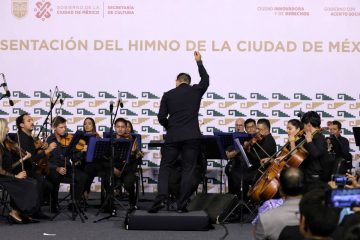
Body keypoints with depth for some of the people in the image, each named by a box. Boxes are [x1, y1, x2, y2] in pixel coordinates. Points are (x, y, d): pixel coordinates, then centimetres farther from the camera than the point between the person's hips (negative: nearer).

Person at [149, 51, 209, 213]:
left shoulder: (168, 95, 6)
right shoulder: (196, 91, 6)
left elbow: (161, 117, 3)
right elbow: (205, 79, 27)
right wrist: (199, 62, 36)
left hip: (173, 137, 0)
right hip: (192, 137, 0)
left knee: (165, 167, 7)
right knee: (188, 169, 4)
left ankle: (161, 198, -11)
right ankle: (182, 204, 1)